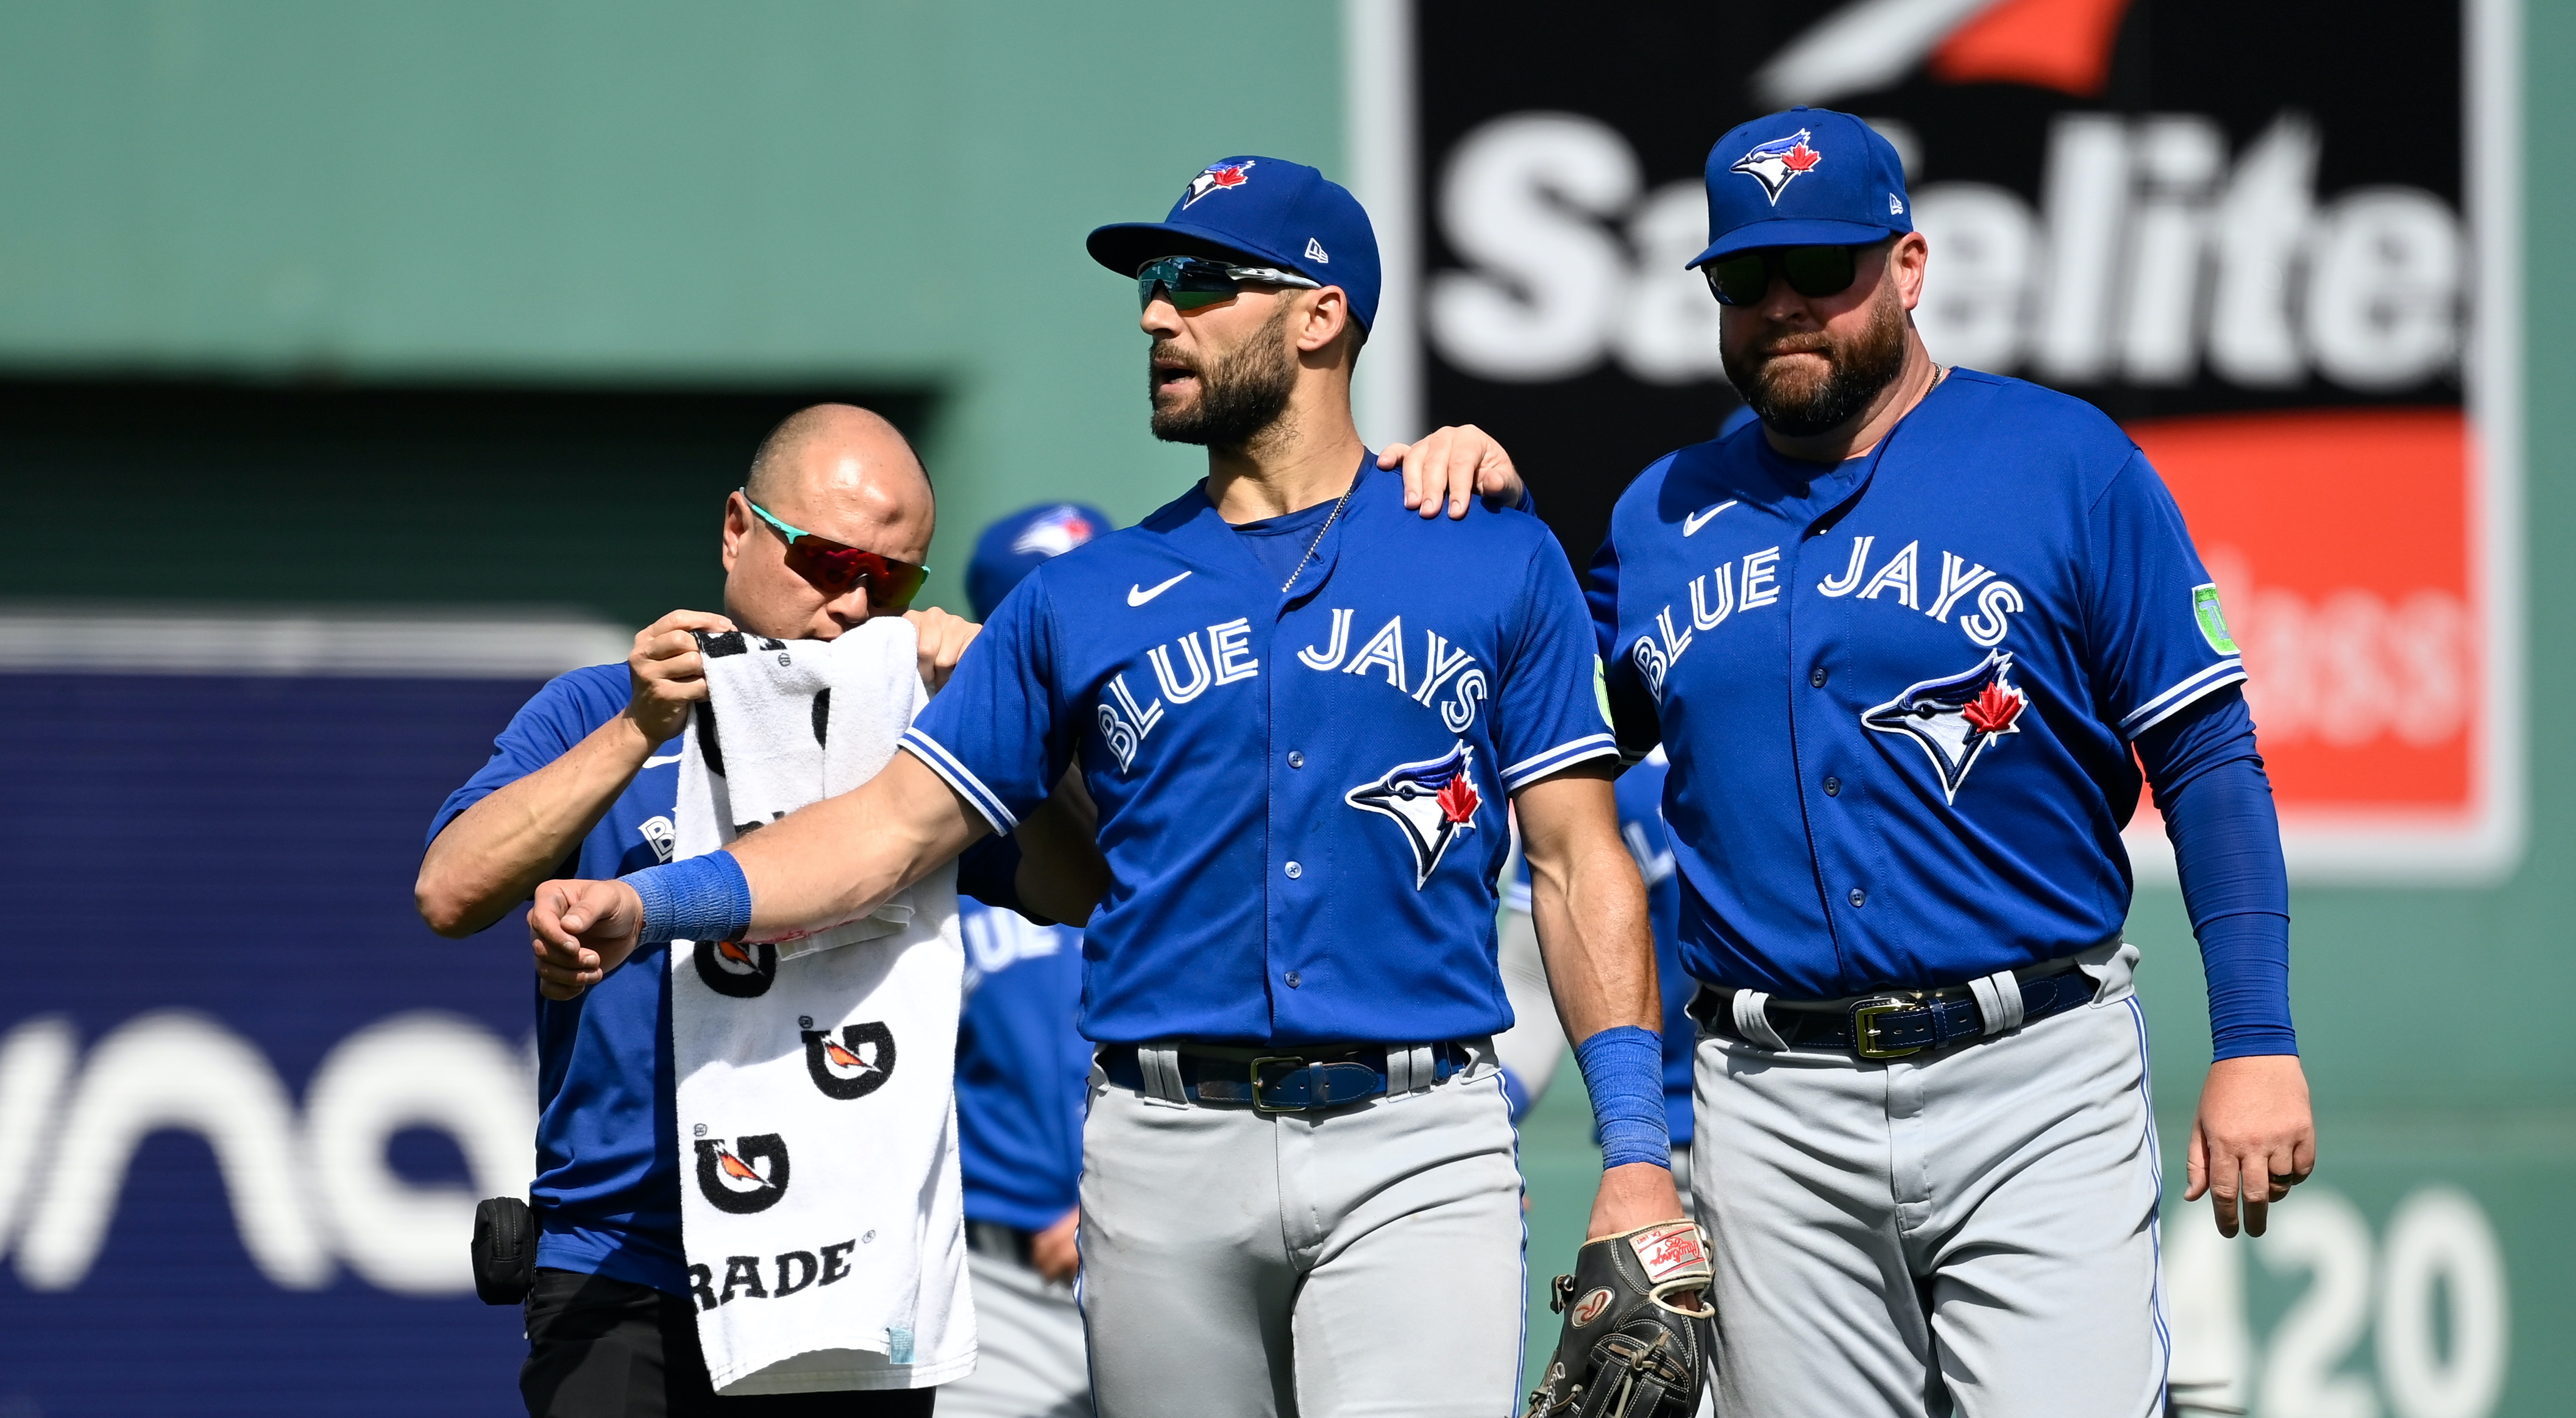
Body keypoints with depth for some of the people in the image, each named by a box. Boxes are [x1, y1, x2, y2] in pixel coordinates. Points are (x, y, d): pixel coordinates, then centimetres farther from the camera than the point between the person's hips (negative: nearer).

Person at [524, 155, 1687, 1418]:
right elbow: (897, 822, 11)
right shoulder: (1088, 599, 15)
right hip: (1165, 1159, 3)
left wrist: (1636, 1159, -3)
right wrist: (644, 906, -4)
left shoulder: (1499, 563, 9)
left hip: (1416, 1148, -3)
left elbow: (1577, 862, 6)